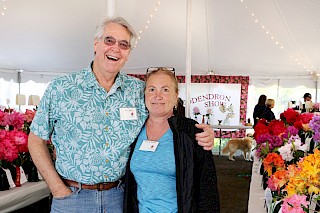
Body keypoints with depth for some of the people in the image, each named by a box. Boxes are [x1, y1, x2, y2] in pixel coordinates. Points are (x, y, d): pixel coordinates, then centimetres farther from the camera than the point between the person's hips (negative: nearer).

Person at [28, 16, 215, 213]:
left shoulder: (139, 90, -1)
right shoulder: (61, 88, -6)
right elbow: (36, 139, -1)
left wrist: (201, 135, -13)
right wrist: (57, 188, -8)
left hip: (119, 196, 2)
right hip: (72, 196, -2)